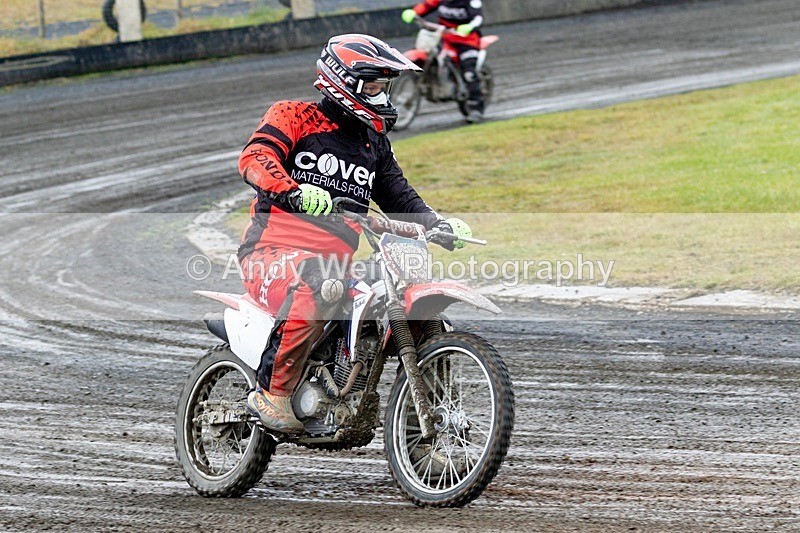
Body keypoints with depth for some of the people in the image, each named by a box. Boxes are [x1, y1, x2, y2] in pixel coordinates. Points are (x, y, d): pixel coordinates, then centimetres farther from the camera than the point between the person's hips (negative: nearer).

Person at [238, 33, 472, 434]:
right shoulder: (294, 116, 0)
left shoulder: (374, 141, 22)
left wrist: (437, 225, 3)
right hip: (274, 251, -7)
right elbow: (254, 158, -16)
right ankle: (272, 393, -28)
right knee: (314, 291, -40)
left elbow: (399, 198, 25)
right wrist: (294, 191, -37)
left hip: (333, 263, 7)